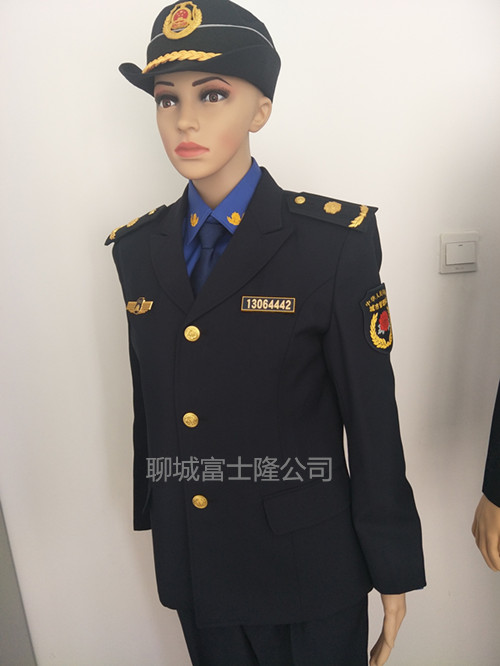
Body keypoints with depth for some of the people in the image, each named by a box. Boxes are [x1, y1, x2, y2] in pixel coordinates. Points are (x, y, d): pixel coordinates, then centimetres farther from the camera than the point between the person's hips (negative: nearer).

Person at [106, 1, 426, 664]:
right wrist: (152, 517, 13)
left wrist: (393, 571, -4)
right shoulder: (138, 249, -1)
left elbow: (373, 417, -12)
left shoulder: (335, 240, -15)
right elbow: (149, 404, 5)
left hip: (309, 566, -3)